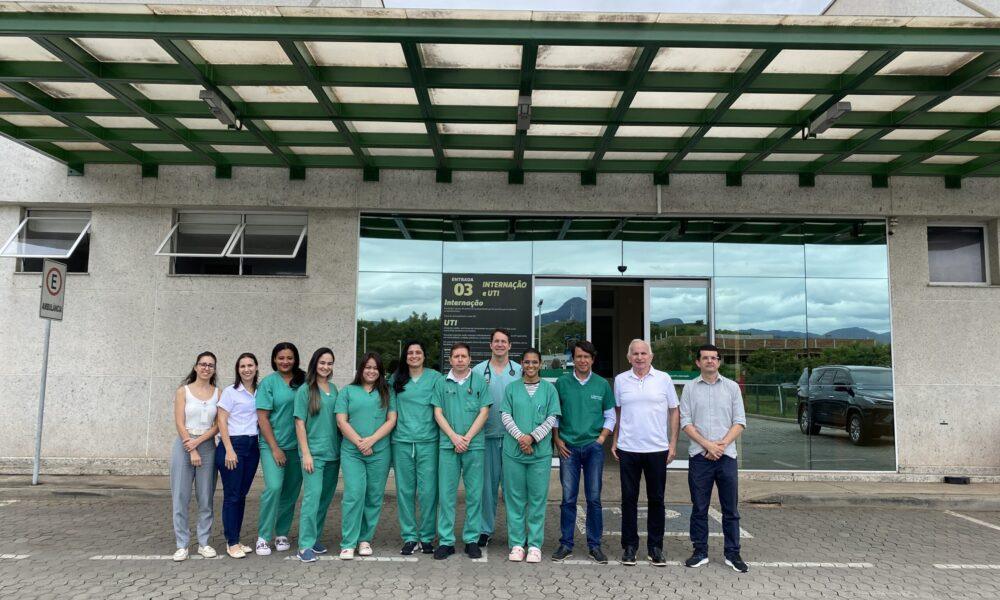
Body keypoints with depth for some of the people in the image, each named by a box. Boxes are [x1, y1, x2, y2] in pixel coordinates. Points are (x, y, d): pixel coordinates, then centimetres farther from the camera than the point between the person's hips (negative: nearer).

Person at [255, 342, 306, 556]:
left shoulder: (304, 381, 4)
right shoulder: (268, 382, -4)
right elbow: (262, 418, -6)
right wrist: (275, 448, -9)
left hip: (297, 445, 3)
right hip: (272, 444, -3)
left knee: (291, 492, 8)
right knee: (274, 487, -14)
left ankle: (282, 534, 24)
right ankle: (263, 537, 1)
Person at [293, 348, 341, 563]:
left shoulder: (334, 389, 10)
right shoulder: (305, 390, -5)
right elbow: (300, 423, -7)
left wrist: (342, 448, 10)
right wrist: (306, 453, -12)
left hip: (333, 452, 6)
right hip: (314, 452, -5)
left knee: (326, 497, 11)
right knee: (312, 496, -10)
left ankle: (316, 537, 25)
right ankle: (305, 546, -4)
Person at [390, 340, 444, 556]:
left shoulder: (435, 377, 3)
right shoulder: (395, 379, 10)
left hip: (428, 441, -2)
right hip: (402, 441, 2)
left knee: (428, 491, -1)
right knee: (405, 490, 7)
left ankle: (427, 536, 13)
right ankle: (409, 536, 19)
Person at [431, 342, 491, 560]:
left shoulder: (480, 382, 5)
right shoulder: (442, 383, 8)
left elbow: (484, 412, 1)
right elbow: (438, 413, 4)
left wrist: (467, 437, -9)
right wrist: (454, 436, -8)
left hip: (474, 445, 0)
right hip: (448, 444, 1)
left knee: (474, 494, 4)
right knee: (446, 494, 2)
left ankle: (472, 540, 15)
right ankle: (446, 541, 10)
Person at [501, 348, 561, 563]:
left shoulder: (549, 389, 5)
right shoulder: (512, 388, 7)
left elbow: (552, 418, 0)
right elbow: (505, 416, 2)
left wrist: (532, 437, -12)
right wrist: (520, 437, -12)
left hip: (540, 451, 0)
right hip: (513, 450, 1)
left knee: (538, 498, 3)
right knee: (515, 498, 5)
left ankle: (535, 545, 13)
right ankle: (516, 543, 15)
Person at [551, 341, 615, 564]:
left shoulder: (602, 384, 4)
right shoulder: (562, 382, 2)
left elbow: (610, 416, 9)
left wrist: (601, 439, -1)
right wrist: (557, 440, -1)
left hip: (593, 447, 1)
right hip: (568, 447, 0)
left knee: (594, 498, 4)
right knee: (568, 498, 4)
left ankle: (594, 545, 16)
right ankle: (566, 544, 15)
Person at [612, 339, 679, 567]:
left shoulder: (663, 379, 1)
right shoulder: (620, 380, 4)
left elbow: (674, 412, 5)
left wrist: (673, 443, 0)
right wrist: (614, 441, 7)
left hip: (657, 449, 0)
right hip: (628, 449, 1)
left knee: (656, 499, 8)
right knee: (629, 499, 6)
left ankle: (655, 547, 20)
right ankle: (629, 546, 18)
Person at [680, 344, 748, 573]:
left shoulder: (732, 387, 6)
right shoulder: (690, 388, 4)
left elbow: (740, 421, 2)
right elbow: (685, 422, -1)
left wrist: (721, 444, -10)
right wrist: (707, 444, -12)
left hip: (726, 455, 1)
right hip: (699, 456, 0)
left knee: (730, 509, 6)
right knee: (699, 508, 7)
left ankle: (733, 554, 17)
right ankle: (700, 552, 18)